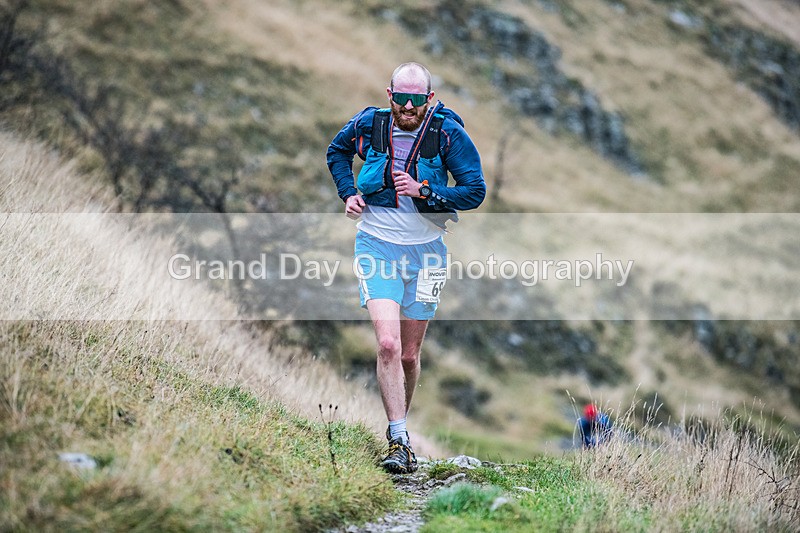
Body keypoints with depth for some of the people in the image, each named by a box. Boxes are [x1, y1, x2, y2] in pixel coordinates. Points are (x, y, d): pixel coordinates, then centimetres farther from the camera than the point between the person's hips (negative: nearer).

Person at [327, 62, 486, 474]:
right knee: (388, 345, -18)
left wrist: (424, 191, -21)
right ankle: (399, 441, -14)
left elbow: (475, 191, -10)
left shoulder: (448, 133, -11)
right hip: (377, 246, 0)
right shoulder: (367, 124, -5)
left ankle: (398, 424, 34)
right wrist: (348, 192, 1)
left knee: (409, 355, 10)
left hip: (425, 251, 1)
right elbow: (336, 152, 17)